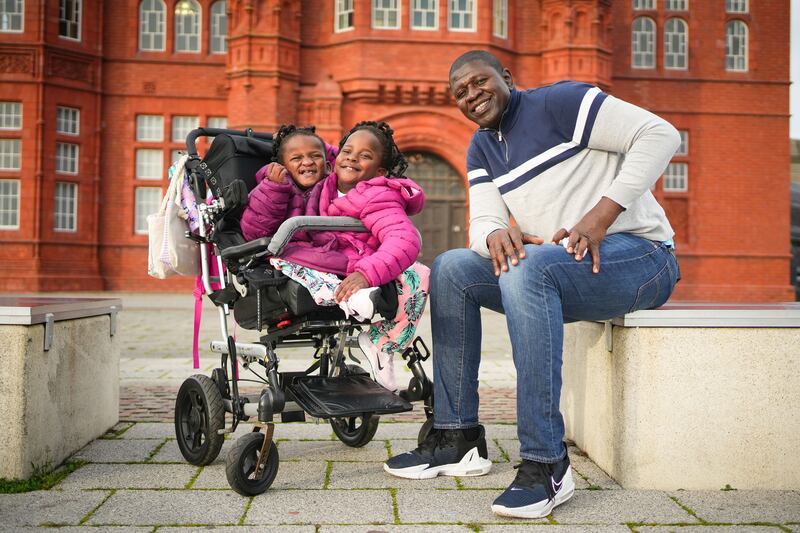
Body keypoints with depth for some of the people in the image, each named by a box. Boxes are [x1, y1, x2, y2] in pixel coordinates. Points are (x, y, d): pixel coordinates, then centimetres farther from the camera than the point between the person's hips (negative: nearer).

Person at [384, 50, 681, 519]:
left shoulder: (558, 102, -8)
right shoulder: (481, 150, 15)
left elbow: (660, 134, -16)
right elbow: (483, 222, 4)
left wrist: (599, 217, -23)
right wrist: (495, 234, -23)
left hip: (637, 254, -8)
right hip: (555, 266, 8)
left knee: (529, 266, -35)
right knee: (450, 269, 1)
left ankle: (547, 463, -34)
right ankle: (459, 437, 0)